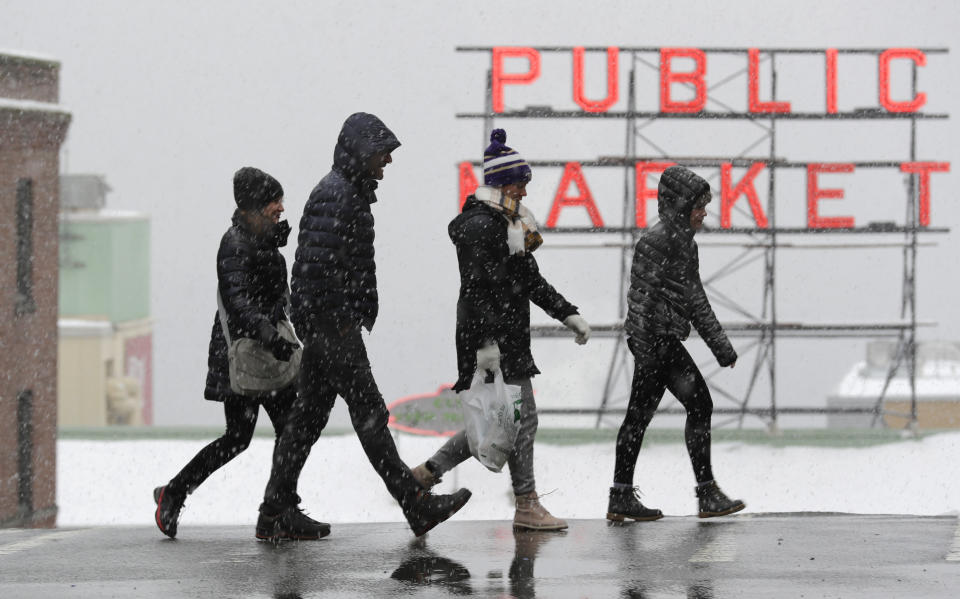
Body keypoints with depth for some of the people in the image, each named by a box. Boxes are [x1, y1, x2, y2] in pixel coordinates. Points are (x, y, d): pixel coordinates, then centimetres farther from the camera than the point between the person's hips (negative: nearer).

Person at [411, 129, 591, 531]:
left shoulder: (509, 223, 18)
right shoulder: (479, 226, -14)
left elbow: (530, 279, 24)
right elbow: (477, 288, -21)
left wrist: (569, 315, 20)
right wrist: (487, 343, -26)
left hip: (508, 336, 10)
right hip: (489, 336, -10)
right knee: (522, 416, -6)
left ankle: (428, 472, 17)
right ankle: (526, 506, 0)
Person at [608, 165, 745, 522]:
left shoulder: (685, 243, 16)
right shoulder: (656, 241, -14)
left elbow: (695, 300, 24)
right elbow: (641, 296, -17)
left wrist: (720, 345, 25)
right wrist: (645, 350, -20)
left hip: (665, 341, 9)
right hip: (655, 338, -9)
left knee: (640, 413, 8)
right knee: (699, 404, -6)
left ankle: (621, 498, 10)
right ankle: (707, 495, -1)